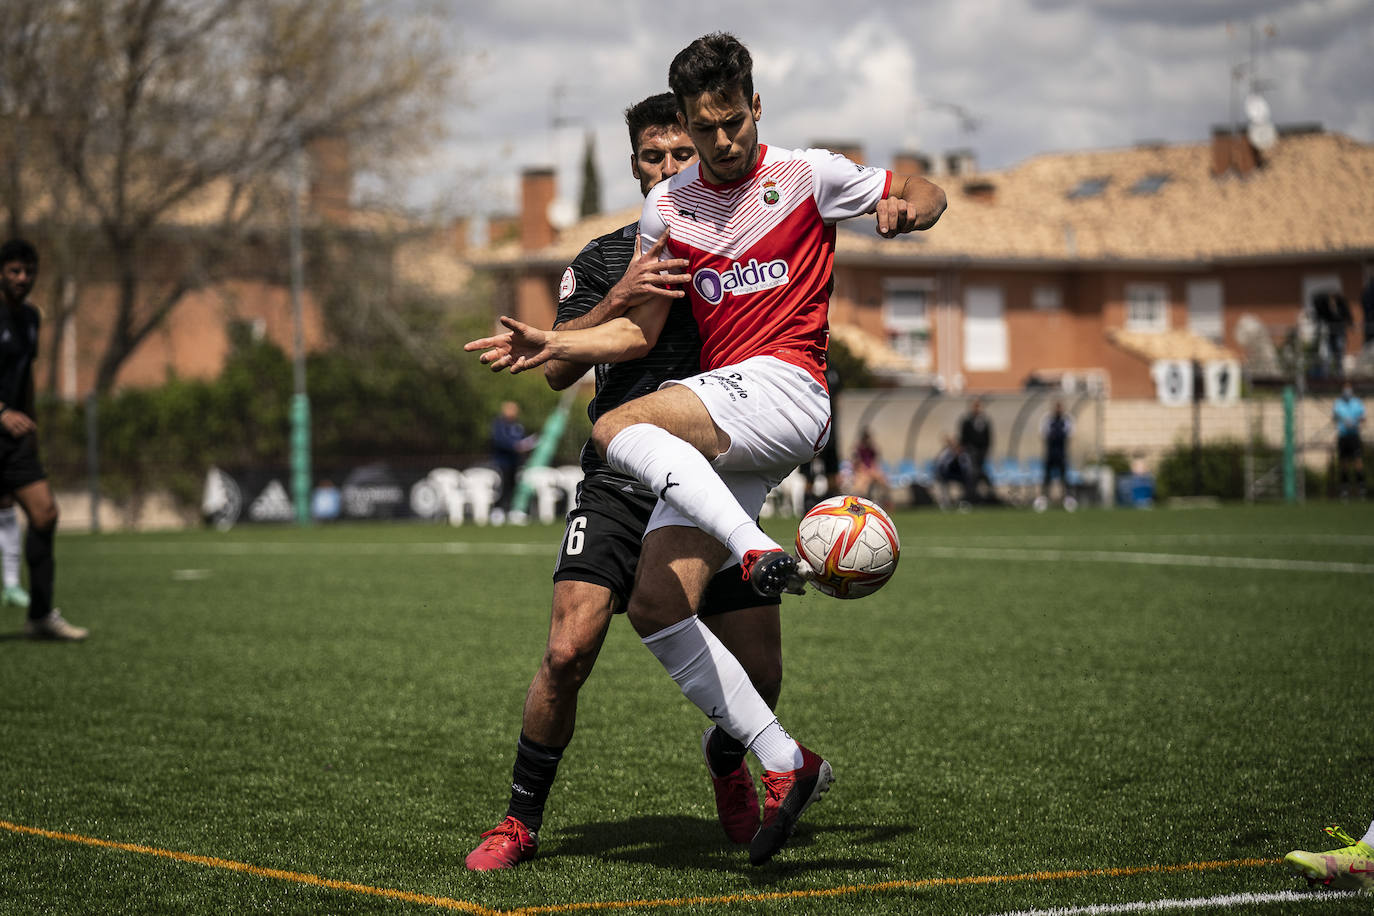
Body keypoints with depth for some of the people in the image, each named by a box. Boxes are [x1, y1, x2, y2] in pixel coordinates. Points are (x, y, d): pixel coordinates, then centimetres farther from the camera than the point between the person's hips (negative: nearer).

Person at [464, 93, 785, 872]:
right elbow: (558, 369, -4)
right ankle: (522, 821, 2)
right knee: (568, 653, -16)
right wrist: (618, 297, -18)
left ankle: (725, 761, 33)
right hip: (620, 485, -1)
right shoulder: (604, 259, 8)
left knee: (759, 675, -4)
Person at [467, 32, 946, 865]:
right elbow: (640, 332, 16)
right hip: (720, 438, 6)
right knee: (654, 607, -7)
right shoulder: (668, 208, 14)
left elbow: (927, 196, 11)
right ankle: (787, 764, -6)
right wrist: (551, 346, 0)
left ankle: (762, 554, -39)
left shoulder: (808, 175, 3)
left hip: (786, 389, -6)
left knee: (619, 431, -30)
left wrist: (903, 210, -13)